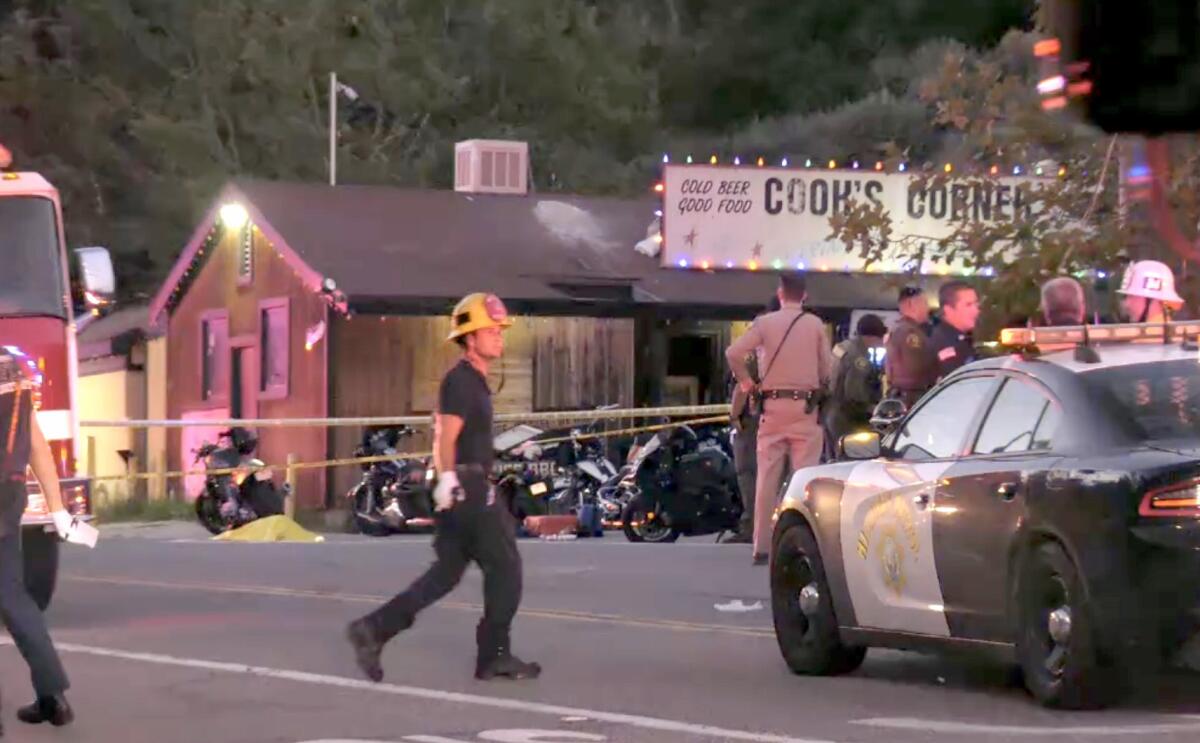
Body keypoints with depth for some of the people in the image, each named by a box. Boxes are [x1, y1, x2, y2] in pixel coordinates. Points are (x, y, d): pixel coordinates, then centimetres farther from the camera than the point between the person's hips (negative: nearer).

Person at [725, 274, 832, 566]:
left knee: (767, 476, 3)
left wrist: (746, 382, 4)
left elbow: (733, 352, -9)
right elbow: (827, 367, 2)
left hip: (773, 405, 1)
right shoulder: (815, 325, 0)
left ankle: (762, 546, 2)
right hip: (805, 406, -1)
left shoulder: (765, 323, -1)